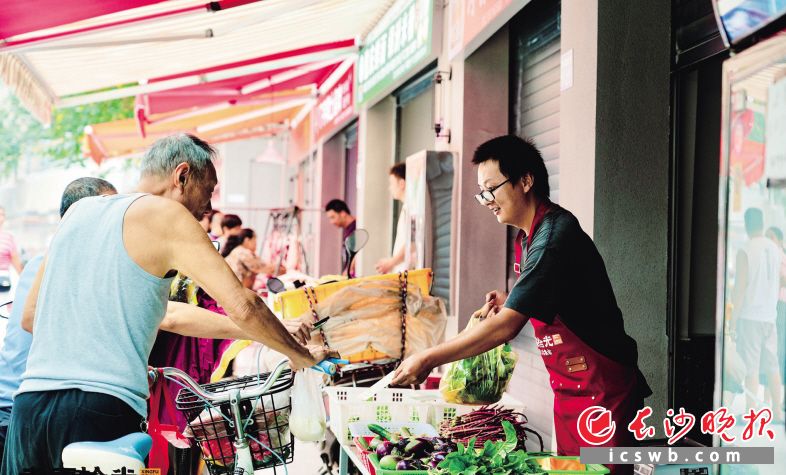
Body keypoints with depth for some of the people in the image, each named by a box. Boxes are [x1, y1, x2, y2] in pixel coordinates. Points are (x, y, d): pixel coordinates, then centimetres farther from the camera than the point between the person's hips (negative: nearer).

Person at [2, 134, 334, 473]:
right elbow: (242, 308, -9)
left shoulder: (79, 210, 18)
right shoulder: (165, 215, -1)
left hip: (28, 405, 6)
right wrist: (303, 357, 5)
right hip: (101, 407, -6)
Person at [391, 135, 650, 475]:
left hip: (600, 391, -9)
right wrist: (511, 304, 4)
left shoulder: (554, 239, -22)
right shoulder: (535, 234, 9)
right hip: (569, 390, 10)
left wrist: (428, 360, -25)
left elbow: (507, 326, -29)